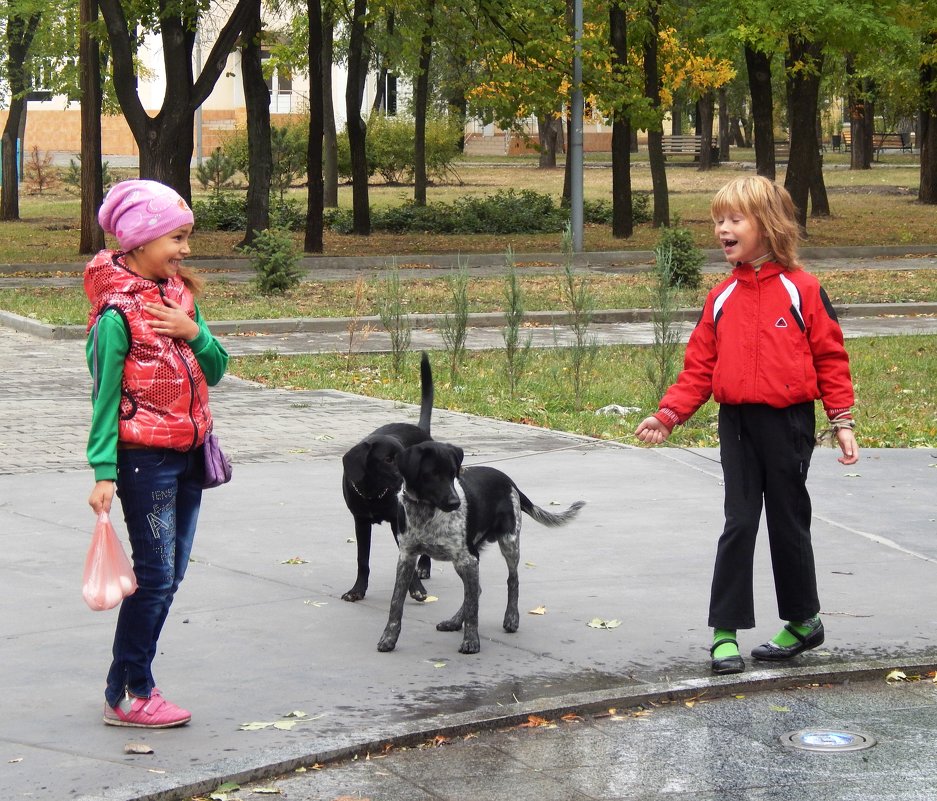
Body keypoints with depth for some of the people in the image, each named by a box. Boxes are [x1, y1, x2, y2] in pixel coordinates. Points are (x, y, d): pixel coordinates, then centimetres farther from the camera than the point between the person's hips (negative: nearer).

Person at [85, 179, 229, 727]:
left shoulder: (179, 295, 9)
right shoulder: (118, 313, -14)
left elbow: (216, 370, 9)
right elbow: (106, 396, -13)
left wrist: (192, 332, -10)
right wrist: (104, 472, -17)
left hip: (189, 455, 8)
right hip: (144, 458, -8)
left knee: (171, 573, 10)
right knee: (155, 575, -6)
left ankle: (130, 684, 19)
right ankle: (128, 696, 3)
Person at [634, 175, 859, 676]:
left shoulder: (802, 291, -5)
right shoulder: (721, 299, 6)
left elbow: (830, 358, -3)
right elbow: (699, 367, 7)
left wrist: (842, 421, -6)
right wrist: (669, 415, -3)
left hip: (787, 423, -3)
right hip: (736, 425, 3)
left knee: (788, 522, 7)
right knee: (739, 524, 2)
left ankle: (804, 620, 24)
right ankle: (725, 631, 6)